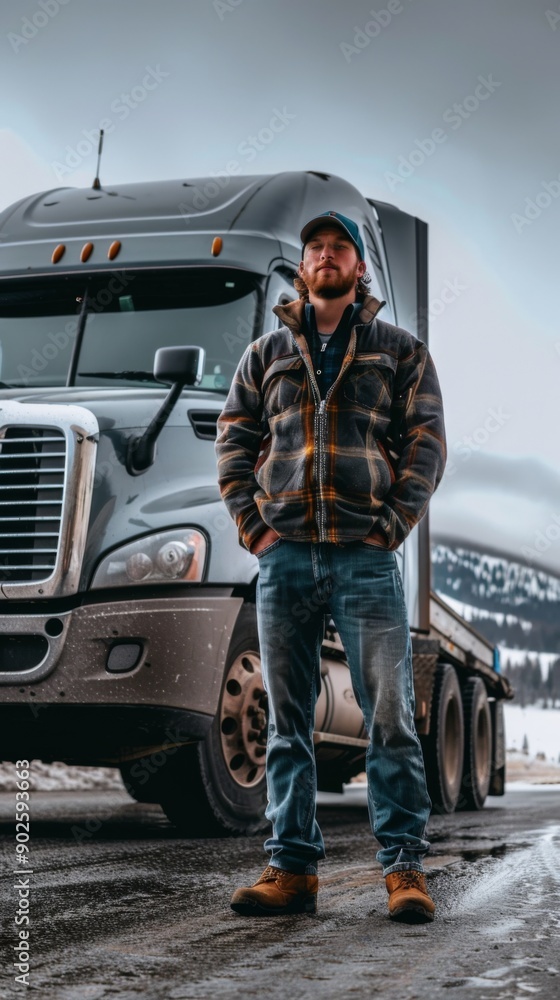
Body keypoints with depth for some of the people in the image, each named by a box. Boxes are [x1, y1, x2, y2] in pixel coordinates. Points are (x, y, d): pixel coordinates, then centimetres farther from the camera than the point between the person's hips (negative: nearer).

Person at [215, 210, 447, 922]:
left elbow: (426, 443, 4)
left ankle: (405, 869, 0)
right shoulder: (267, 353, 17)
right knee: (287, 723, 3)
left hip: (366, 559, -2)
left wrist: (391, 527, -7)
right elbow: (233, 443, 14)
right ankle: (292, 870, 7)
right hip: (285, 557, 2)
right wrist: (252, 527, 0)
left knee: (390, 716, -5)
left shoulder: (400, 351, 12)